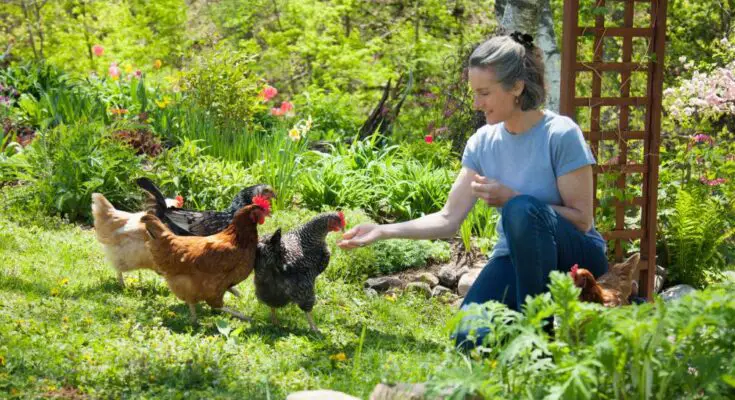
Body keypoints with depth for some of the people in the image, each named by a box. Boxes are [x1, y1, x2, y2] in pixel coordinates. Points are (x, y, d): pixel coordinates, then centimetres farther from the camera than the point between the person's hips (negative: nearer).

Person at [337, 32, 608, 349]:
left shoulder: (560, 135, -16)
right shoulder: (483, 142, 0)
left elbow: (581, 219, -14)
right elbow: (448, 219, 1)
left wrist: (511, 198, -20)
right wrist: (383, 231, -9)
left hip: (576, 255, -3)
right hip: (516, 258, 4)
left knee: (523, 209, -36)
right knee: (470, 339, -23)